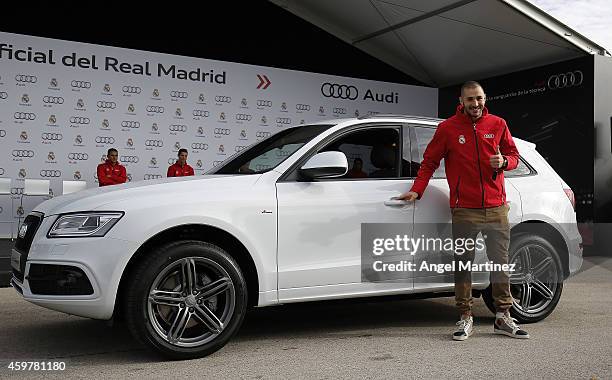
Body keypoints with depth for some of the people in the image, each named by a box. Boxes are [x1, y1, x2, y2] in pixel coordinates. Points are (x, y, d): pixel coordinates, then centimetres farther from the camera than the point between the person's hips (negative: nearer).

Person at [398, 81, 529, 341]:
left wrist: (504, 161, -6)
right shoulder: (448, 128, 3)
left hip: (496, 208, 3)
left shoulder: (497, 124, 9)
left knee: (501, 262, 7)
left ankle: (503, 317, 19)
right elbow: (429, 162, 7)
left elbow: (513, 155, 17)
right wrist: (416, 190, -3)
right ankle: (465, 318, 11)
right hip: (464, 210, -2)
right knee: (463, 264, 1)